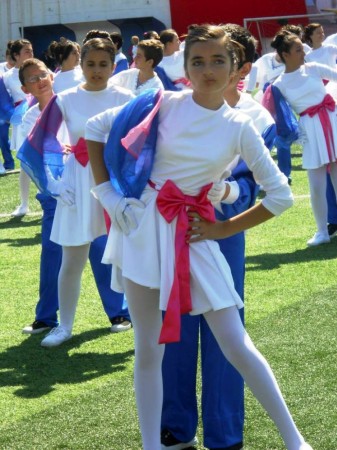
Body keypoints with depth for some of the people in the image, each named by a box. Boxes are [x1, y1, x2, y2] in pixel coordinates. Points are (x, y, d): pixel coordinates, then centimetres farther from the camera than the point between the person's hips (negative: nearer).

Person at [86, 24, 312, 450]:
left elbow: (280, 195, -1)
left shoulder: (238, 128, -4)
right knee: (148, 349, 7)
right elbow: (95, 128, 6)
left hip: (191, 235, 0)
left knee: (236, 345, -3)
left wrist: (225, 228, -2)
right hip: (142, 226, 1)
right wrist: (104, 191, 1)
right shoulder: (163, 104, -4)